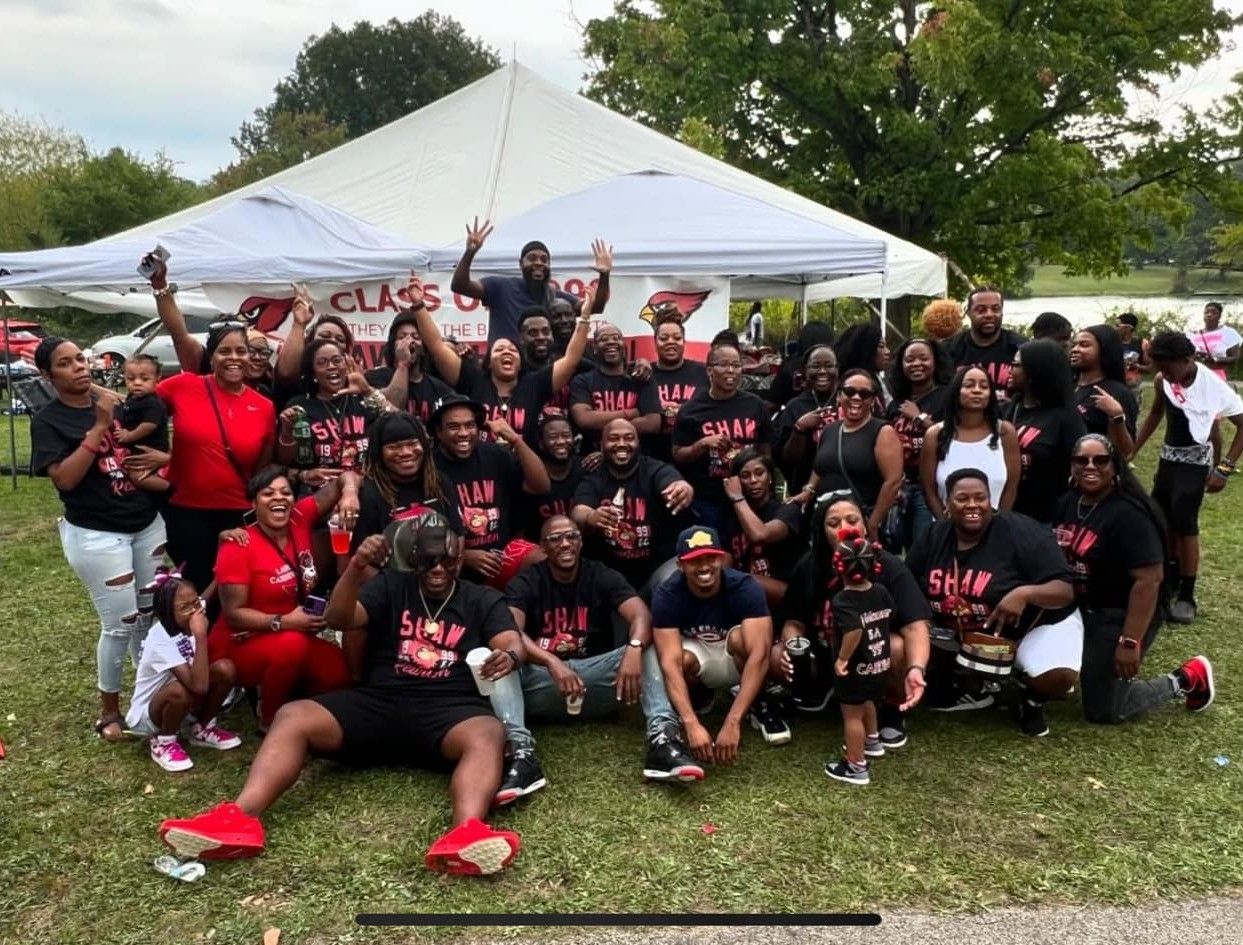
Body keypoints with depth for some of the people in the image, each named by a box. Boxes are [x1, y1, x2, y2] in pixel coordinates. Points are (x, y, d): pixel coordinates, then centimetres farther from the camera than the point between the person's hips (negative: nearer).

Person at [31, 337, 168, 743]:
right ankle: (109, 709, 19)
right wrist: (99, 426, -24)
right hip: (97, 535, -5)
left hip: (148, 524, 5)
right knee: (120, 623, -1)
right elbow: (64, 478, -22)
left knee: (151, 615, 13)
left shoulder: (116, 403, 6)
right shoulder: (47, 421, -9)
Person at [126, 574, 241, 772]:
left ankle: (202, 729, 8)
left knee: (225, 669, -15)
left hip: (179, 705, 7)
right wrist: (200, 636, -42)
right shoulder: (160, 641, -32)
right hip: (146, 714, -7)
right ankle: (163, 742, -7)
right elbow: (199, 686, -39)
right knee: (181, 690, -37)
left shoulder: (185, 626, -12)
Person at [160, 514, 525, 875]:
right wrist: (356, 567, -18)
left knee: (488, 734, -37)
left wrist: (509, 656, -31)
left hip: (450, 709, -2)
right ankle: (239, 818, -40)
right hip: (380, 701, 3)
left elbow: (512, 644, -5)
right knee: (291, 717, -20)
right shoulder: (391, 586, 15)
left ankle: (466, 834, -62)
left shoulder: (484, 600, 12)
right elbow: (339, 618, 1)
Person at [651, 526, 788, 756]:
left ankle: (758, 705, -6)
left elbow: (758, 654, -41)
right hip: (695, 654, 1)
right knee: (683, 658, -34)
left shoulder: (745, 587, -31)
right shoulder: (666, 594, -27)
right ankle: (698, 696, 3)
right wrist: (692, 724, -50)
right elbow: (670, 662, -36)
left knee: (740, 637, -35)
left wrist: (732, 722, -50)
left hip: (736, 658, -1)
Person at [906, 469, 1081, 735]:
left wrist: (1024, 593, -40)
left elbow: (1065, 591, -21)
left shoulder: (1022, 532, -20)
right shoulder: (934, 537, -4)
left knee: (1058, 676, -33)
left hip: (1035, 624, -4)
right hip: (961, 635, 5)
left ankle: (1032, 697, 8)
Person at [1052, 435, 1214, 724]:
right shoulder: (1067, 503, 4)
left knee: (1103, 710, 1)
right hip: (1075, 609, 8)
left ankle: (1188, 679, 17)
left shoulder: (1129, 515, -21)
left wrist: (1130, 642, -25)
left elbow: (1148, 579, -25)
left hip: (1117, 617, -7)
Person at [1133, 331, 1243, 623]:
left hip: (1194, 461, -6)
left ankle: (1186, 596, -1)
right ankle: (1171, 580, 30)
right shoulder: (1161, 381, -6)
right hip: (1167, 456, 6)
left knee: (1184, 524, -10)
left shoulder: (1212, 385, -22)